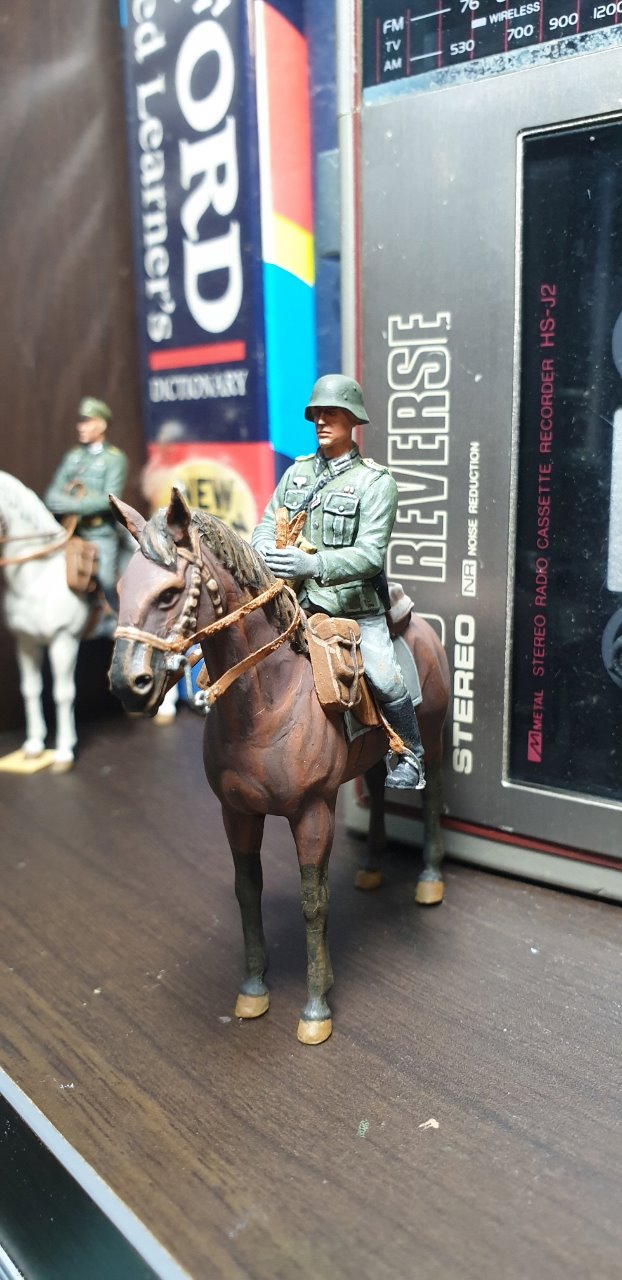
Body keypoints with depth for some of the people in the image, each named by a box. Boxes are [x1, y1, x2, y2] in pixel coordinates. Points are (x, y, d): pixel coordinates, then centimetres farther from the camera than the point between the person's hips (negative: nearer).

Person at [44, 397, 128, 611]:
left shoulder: (114, 458, -1)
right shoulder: (72, 456, 14)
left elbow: (110, 498, -14)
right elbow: (52, 495, 9)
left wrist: (73, 505, -21)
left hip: (100, 535, -5)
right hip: (70, 533, 5)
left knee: (107, 585, -7)